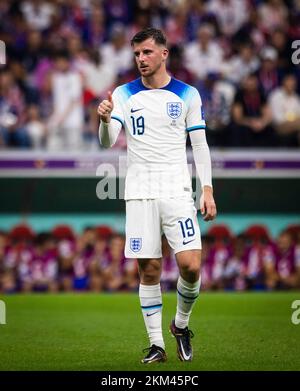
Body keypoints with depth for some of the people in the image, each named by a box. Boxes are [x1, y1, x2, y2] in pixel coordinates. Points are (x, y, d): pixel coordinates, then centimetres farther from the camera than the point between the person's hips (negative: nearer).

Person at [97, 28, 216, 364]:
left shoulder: (187, 95, 5)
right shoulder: (124, 95, 5)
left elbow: (200, 144, 8)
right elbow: (107, 142, -4)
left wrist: (207, 189, 1)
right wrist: (105, 120, -26)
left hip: (177, 191, 0)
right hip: (140, 193, 1)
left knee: (191, 266, -12)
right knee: (149, 270, 0)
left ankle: (181, 324, 14)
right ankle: (156, 344, 9)